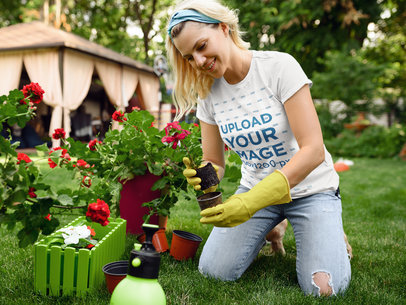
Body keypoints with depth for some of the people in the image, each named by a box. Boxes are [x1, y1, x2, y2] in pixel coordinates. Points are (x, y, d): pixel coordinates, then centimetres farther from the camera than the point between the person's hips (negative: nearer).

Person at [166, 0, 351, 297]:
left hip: (309, 188, -3)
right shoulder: (207, 93, -4)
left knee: (323, 287, -19)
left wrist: (253, 200, -35)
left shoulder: (279, 66, -19)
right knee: (213, 271, -9)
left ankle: (328, 230, 14)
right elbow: (214, 162, 0)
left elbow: (313, 150, -25)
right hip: (255, 188, 4)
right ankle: (266, 229, 19)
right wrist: (203, 178, -26)